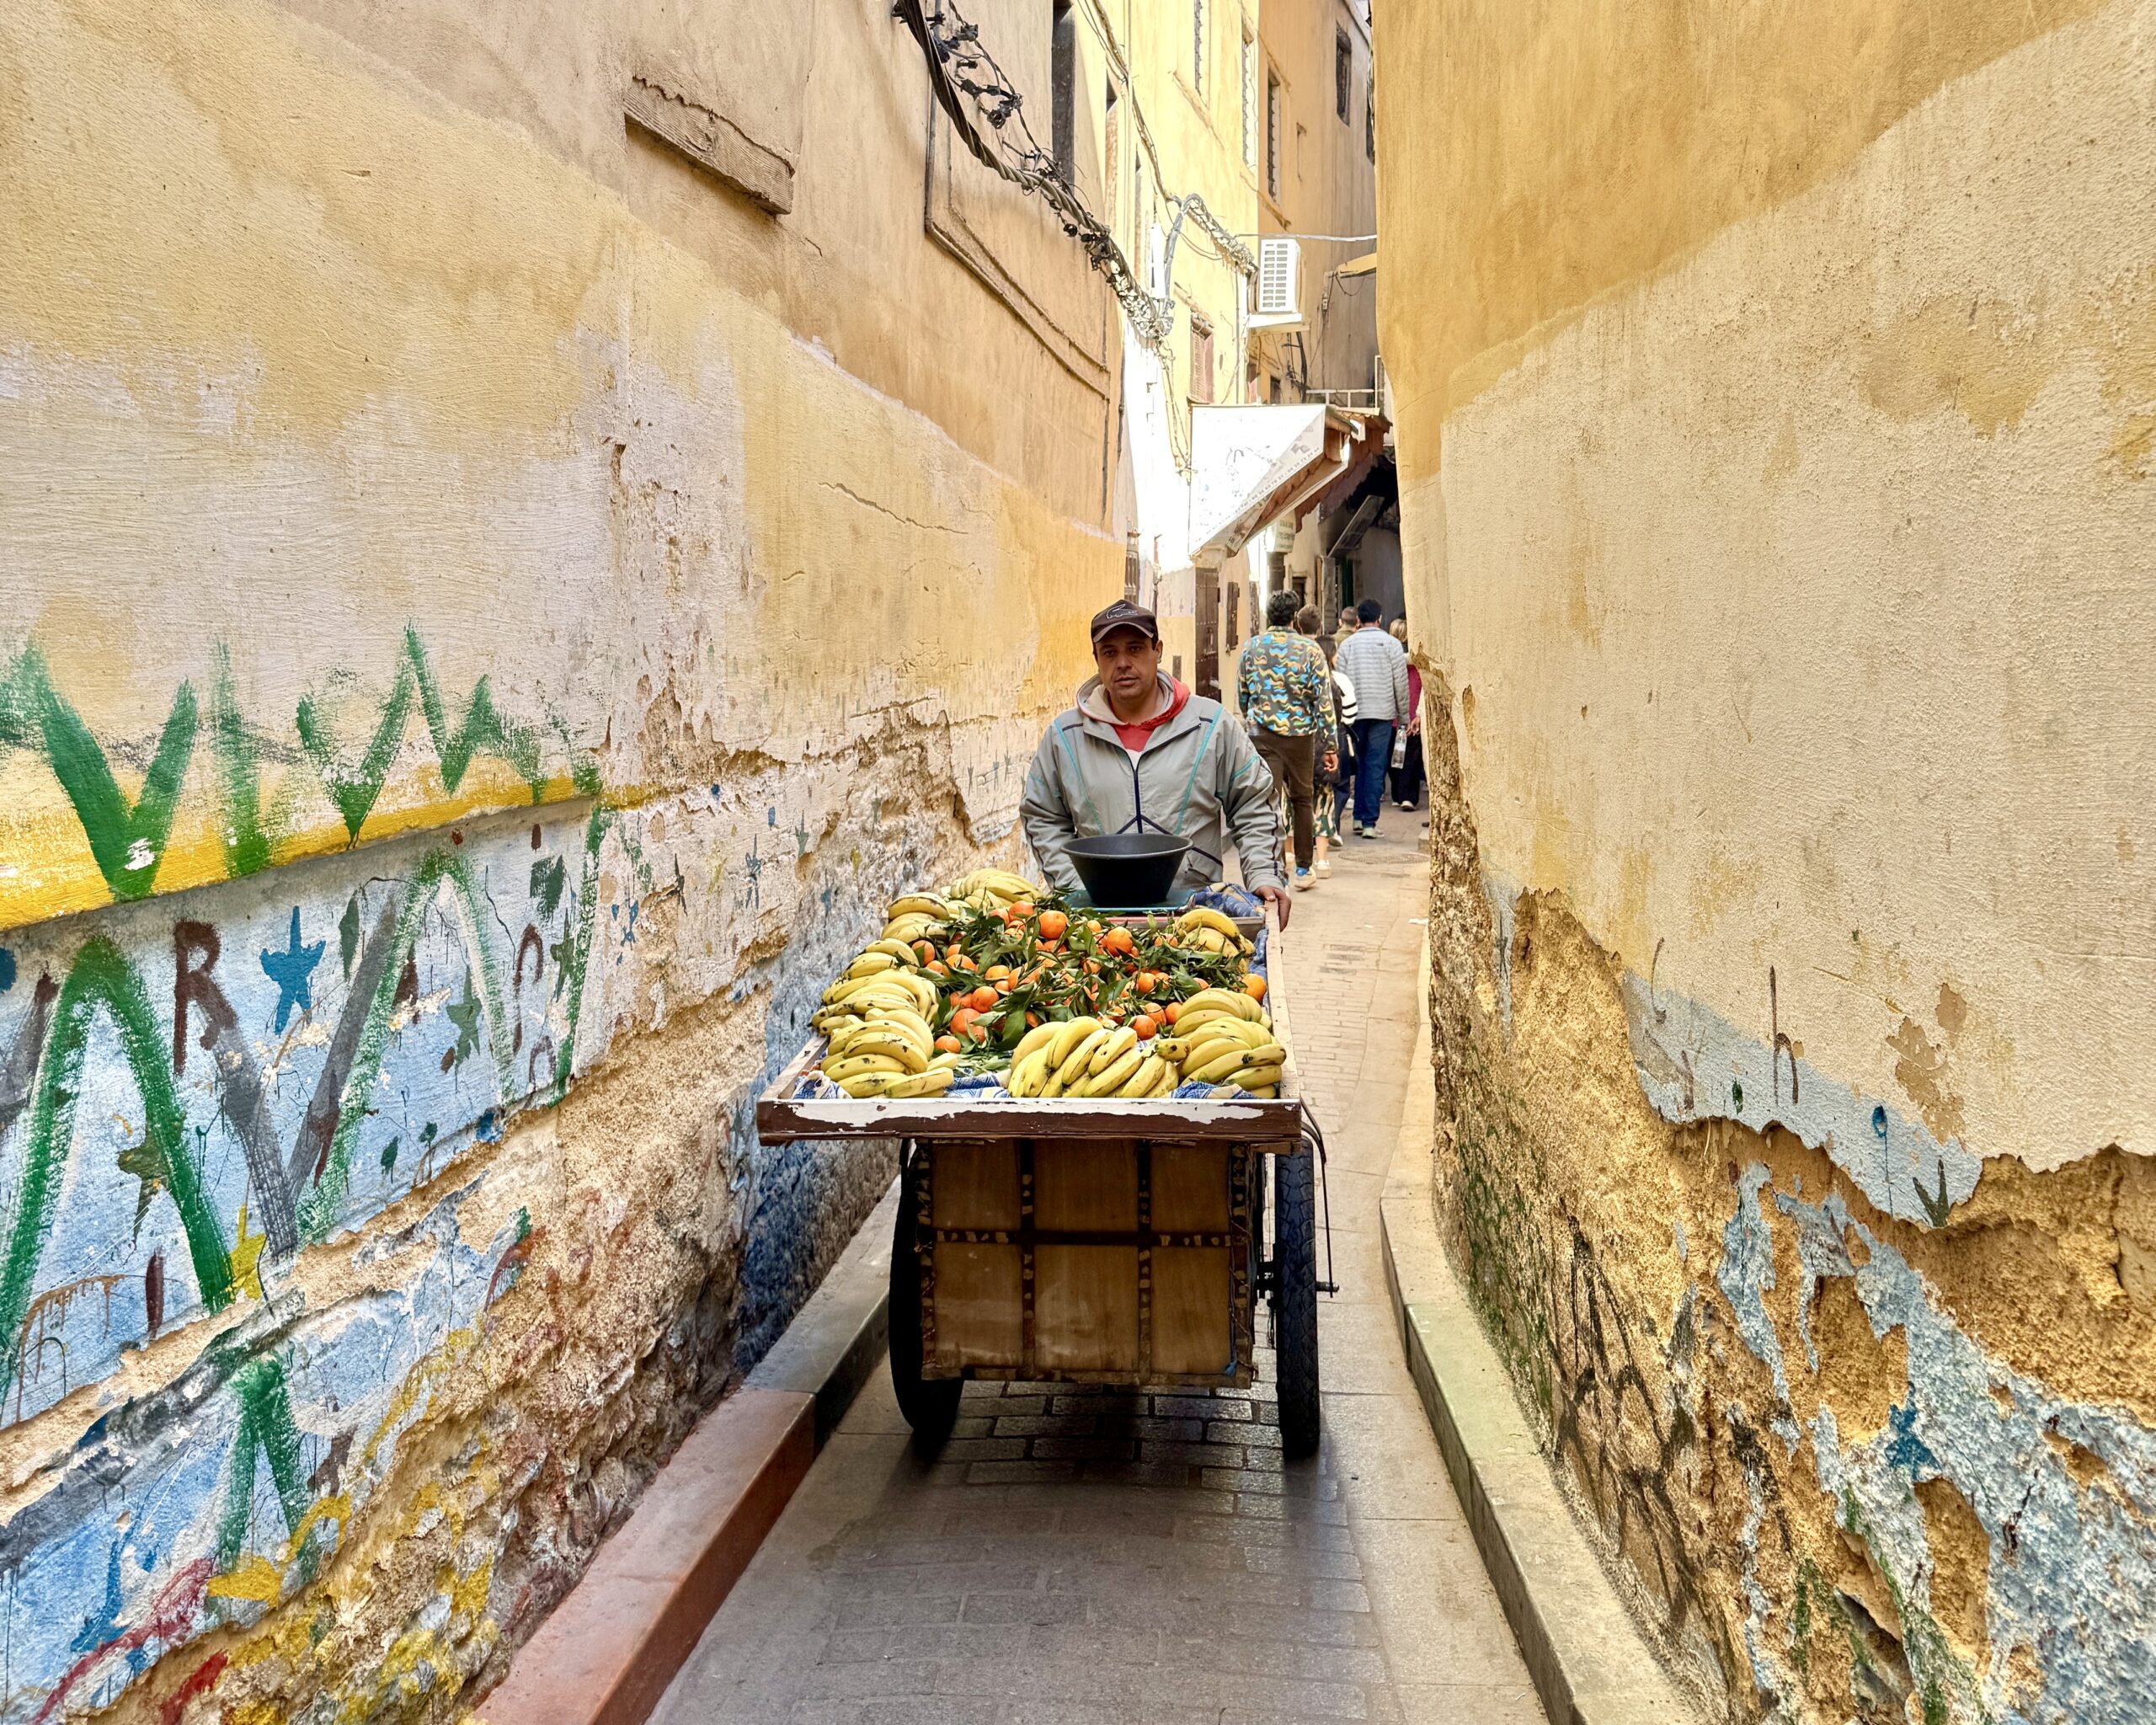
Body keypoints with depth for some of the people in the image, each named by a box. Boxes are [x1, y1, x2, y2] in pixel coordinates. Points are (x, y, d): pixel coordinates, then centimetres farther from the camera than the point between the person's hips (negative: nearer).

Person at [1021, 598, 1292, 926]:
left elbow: (1253, 806, 12)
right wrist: (1074, 889, 4)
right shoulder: (1065, 736, 9)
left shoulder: (1214, 725, 7)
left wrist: (1264, 877, -1)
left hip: (1195, 908, 0)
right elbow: (1043, 819, 16)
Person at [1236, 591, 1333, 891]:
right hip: (1300, 734, 0)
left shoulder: (1251, 647, 1)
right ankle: (1302, 870, 22)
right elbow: (1324, 701, -7)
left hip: (1261, 734, 1)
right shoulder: (1309, 650, -4)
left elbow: (1242, 696, 10)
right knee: (1302, 800, 14)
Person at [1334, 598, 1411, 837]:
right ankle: (1369, 823, -4)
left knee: (1360, 764, 14)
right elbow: (1401, 683, -1)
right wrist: (1404, 716, 8)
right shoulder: (1391, 644, -1)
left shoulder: (1347, 645, 3)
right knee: (1376, 766, -1)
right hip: (1382, 713, -2)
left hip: (1355, 713, 2)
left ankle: (1359, 818, 14)